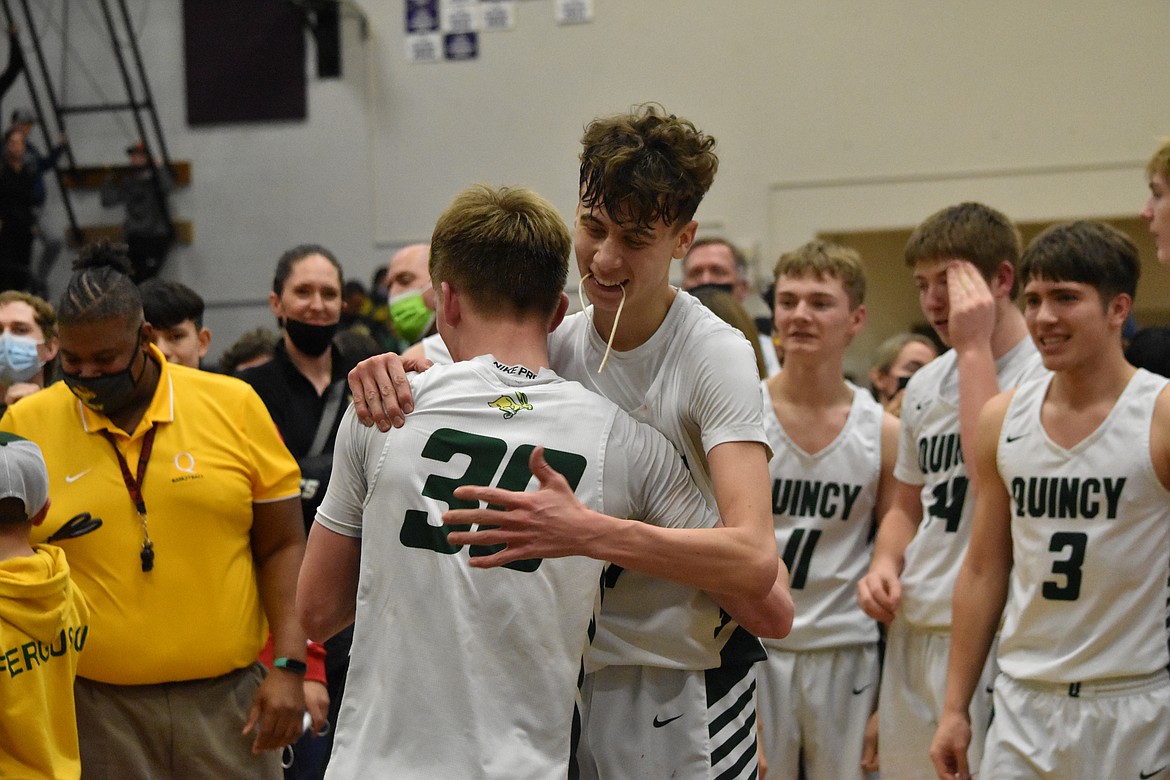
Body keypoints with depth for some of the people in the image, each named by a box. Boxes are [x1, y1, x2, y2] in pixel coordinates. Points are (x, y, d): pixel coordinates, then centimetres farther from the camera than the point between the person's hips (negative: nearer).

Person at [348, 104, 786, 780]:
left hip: (687, 682, -5)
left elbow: (754, 550, -28)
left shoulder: (718, 354, -17)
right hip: (572, 671, 5)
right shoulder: (558, 340, 2)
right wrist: (388, 369, -15)